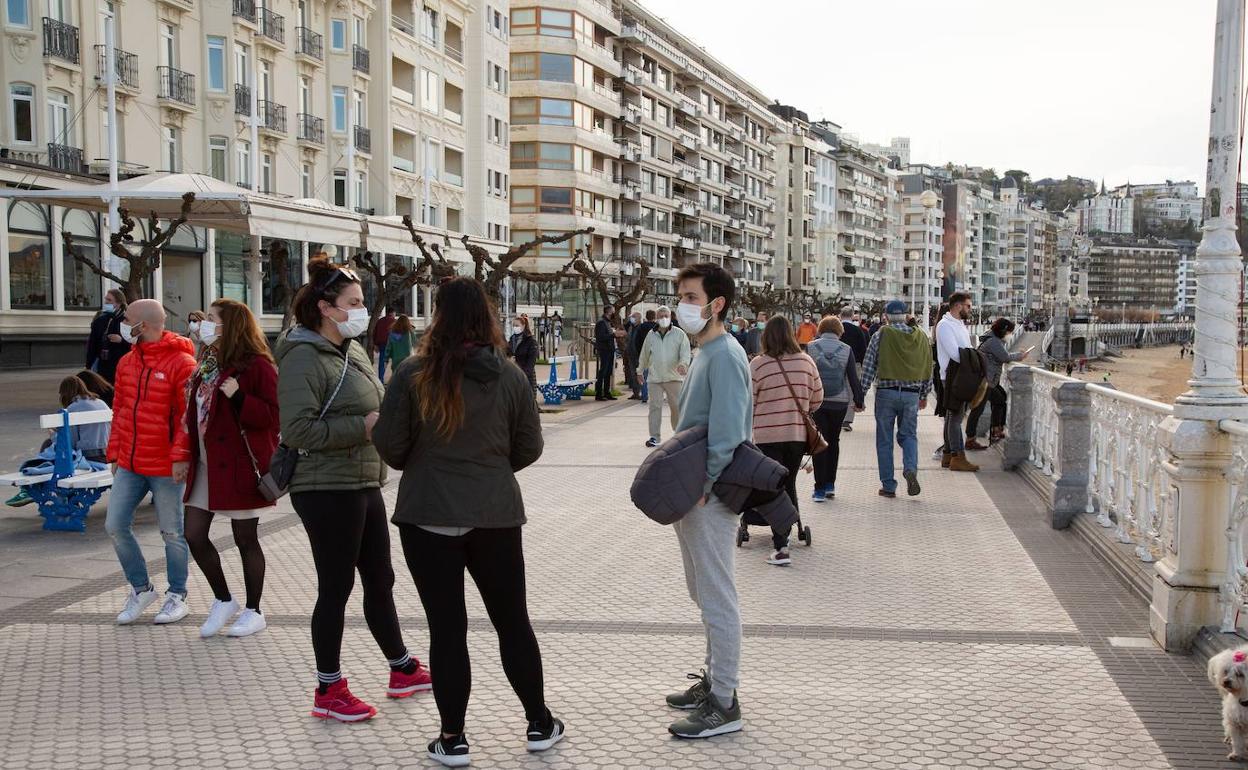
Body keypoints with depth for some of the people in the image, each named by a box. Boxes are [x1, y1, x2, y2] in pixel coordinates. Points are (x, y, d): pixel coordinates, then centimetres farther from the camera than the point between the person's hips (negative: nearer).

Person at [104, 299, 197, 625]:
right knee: (115, 525, 4)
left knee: (172, 532, 5)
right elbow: (119, 411, 16)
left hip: (166, 467, -7)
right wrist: (115, 452, 13)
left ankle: (177, 595, 20)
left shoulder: (182, 363, -12)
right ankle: (140, 587, 21)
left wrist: (181, 456, -21)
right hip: (129, 464, 7)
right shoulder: (126, 362, 11)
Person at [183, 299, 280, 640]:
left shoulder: (256, 365, -13)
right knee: (194, 535, 6)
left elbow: (271, 415, -18)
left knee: (245, 539, 3)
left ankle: (253, 611, 17)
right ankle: (223, 601, 24)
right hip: (206, 463, 8)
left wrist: (239, 397, -29)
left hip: (240, 465, -8)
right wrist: (189, 421, 8)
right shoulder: (207, 363, 13)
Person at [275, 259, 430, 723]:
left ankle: (402, 671, 33)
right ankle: (328, 692, 16)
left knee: (380, 581, 18)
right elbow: (297, 430, -24)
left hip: (364, 485, 9)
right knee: (336, 589, 1)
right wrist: (363, 427, -23)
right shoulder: (303, 359, -15)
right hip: (327, 490, -9)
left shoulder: (353, 350, 11)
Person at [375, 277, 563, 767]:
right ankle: (540, 724, 26)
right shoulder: (511, 377, -4)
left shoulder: (414, 375, -11)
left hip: (427, 516, -2)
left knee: (447, 627, 7)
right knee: (512, 620, 15)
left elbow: (390, 445, -6)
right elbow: (528, 449, 3)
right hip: (495, 515, 2)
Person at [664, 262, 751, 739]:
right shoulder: (704, 353, 13)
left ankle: (724, 706, 7)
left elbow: (726, 435, -24)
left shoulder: (725, 356, -17)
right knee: (705, 594, 19)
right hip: (692, 493, 10)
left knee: (717, 599, -2)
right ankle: (714, 681, 33)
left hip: (709, 500, -10)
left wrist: (700, 488, -20)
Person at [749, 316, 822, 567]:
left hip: (768, 435, -3)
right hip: (798, 434, 3)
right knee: (789, 485, 19)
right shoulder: (806, 362, -1)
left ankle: (781, 548, -6)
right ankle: (785, 534, 33)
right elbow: (817, 400, 6)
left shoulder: (757, 365, -11)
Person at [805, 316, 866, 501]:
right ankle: (830, 485, 19)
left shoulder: (811, 347, -2)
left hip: (816, 402, -1)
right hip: (839, 403, 1)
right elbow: (853, 378, 0)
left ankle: (820, 489, -3)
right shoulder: (847, 350, -1)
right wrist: (858, 401, 10)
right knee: (833, 441, 16)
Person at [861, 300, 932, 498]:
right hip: (911, 394, 3)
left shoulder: (881, 335, -5)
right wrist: (924, 396, 24)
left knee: (885, 440, 6)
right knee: (909, 435, 14)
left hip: (886, 392, -2)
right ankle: (911, 469, -12)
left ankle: (888, 486, 9)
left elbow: (868, 367, -6)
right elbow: (928, 370, 13)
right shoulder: (921, 337, 6)